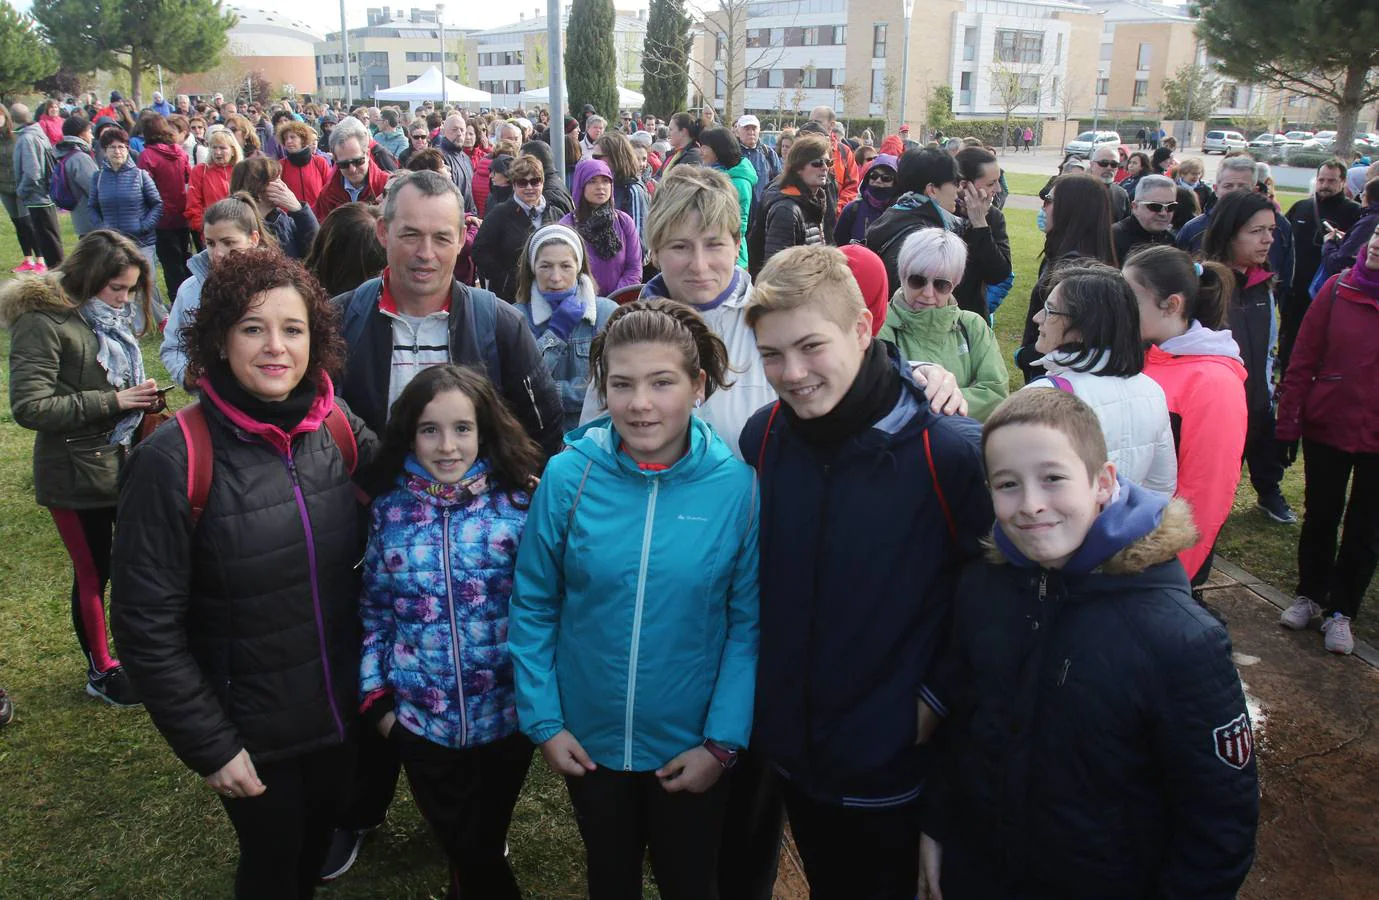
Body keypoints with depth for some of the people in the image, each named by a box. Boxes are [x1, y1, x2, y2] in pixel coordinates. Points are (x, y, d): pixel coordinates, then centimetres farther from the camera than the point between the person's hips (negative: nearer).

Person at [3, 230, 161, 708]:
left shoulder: (111, 317, 7)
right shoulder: (43, 322, -17)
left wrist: (143, 398, 0)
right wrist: (111, 402, -24)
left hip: (126, 462, 6)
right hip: (77, 474, -6)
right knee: (93, 572, 9)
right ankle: (101, 670, 28)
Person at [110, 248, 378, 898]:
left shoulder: (341, 431, -8)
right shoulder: (174, 461, -21)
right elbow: (147, 625, -16)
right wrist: (209, 745, -14)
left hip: (341, 714, 4)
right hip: (250, 735, -4)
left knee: (317, 843, 26)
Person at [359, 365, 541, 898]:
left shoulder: (518, 505, -10)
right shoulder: (388, 512, -4)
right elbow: (373, 612, 4)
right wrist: (375, 695, 1)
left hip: (507, 713, -2)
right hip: (419, 719, 2)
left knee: (483, 843, 16)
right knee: (461, 846, 19)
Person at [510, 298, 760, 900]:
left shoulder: (739, 486, -15)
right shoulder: (567, 477, -13)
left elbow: (749, 624, -10)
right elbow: (532, 607, -5)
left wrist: (722, 742, -11)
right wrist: (543, 722, -6)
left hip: (693, 750, -1)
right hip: (587, 743, 1)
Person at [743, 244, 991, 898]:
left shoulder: (950, 451, -23)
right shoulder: (763, 437, -7)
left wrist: (937, 697, -11)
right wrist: (766, 705, 5)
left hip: (892, 768, -4)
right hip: (790, 750, 4)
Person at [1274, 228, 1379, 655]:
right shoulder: (1338, 289, -7)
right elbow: (1303, 360, -5)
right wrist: (1287, 424, -6)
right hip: (1327, 428, 0)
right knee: (1319, 518, 15)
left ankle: (1341, 611, 26)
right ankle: (1309, 595, 34)